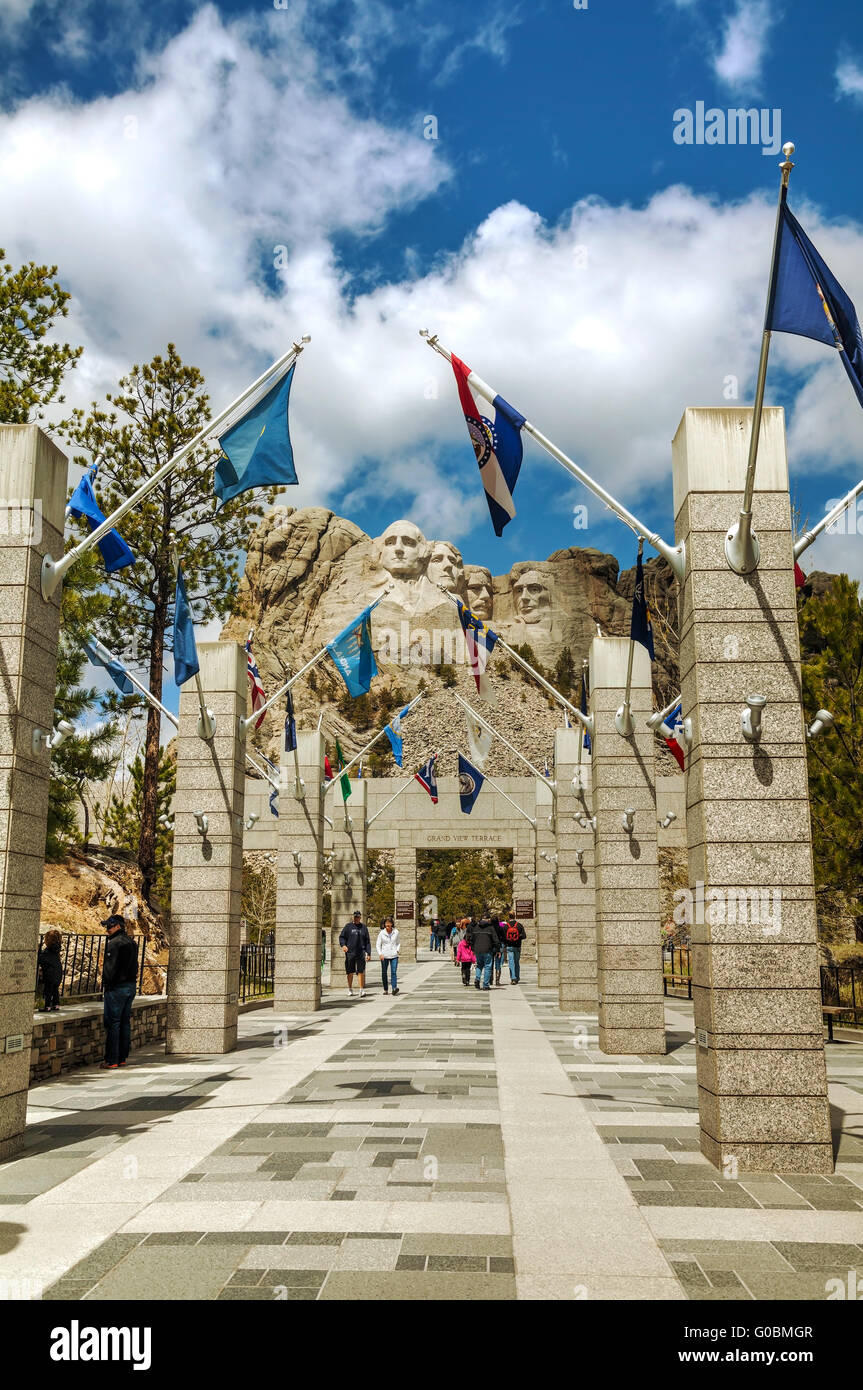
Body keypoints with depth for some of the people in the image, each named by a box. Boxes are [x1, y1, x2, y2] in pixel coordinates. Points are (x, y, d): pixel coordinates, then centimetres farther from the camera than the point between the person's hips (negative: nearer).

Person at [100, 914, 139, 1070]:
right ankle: (122, 1058, 17)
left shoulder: (114, 943, -14)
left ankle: (111, 1060, -4)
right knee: (125, 1022, 12)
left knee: (112, 1023, -5)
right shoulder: (131, 942, 14)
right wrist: (131, 979, 14)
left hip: (117, 987, -9)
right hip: (131, 985, 9)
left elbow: (110, 967, -16)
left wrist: (106, 983, -5)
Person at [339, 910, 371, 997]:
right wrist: (343, 945, -14)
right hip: (350, 952, 0)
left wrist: (368, 952, 7)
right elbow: (341, 936, 6)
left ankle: (362, 990, -7)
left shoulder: (364, 927, 10)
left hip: (361, 953, 0)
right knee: (350, 972, 7)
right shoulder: (348, 926, 5)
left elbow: (367, 941, 13)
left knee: (361, 972, -8)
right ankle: (350, 989, 21)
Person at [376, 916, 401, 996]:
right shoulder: (381, 933, -1)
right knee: (384, 973, 6)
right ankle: (385, 990, 18)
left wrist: (397, 950, -1)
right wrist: (380, 954, -9)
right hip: (384, 956, 0)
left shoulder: (396, 932, 3)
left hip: (394, 956, 0)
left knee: (394, 972, -13)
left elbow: (399, 942, 16)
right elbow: (378, 945, 3)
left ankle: (394, 988, -23)